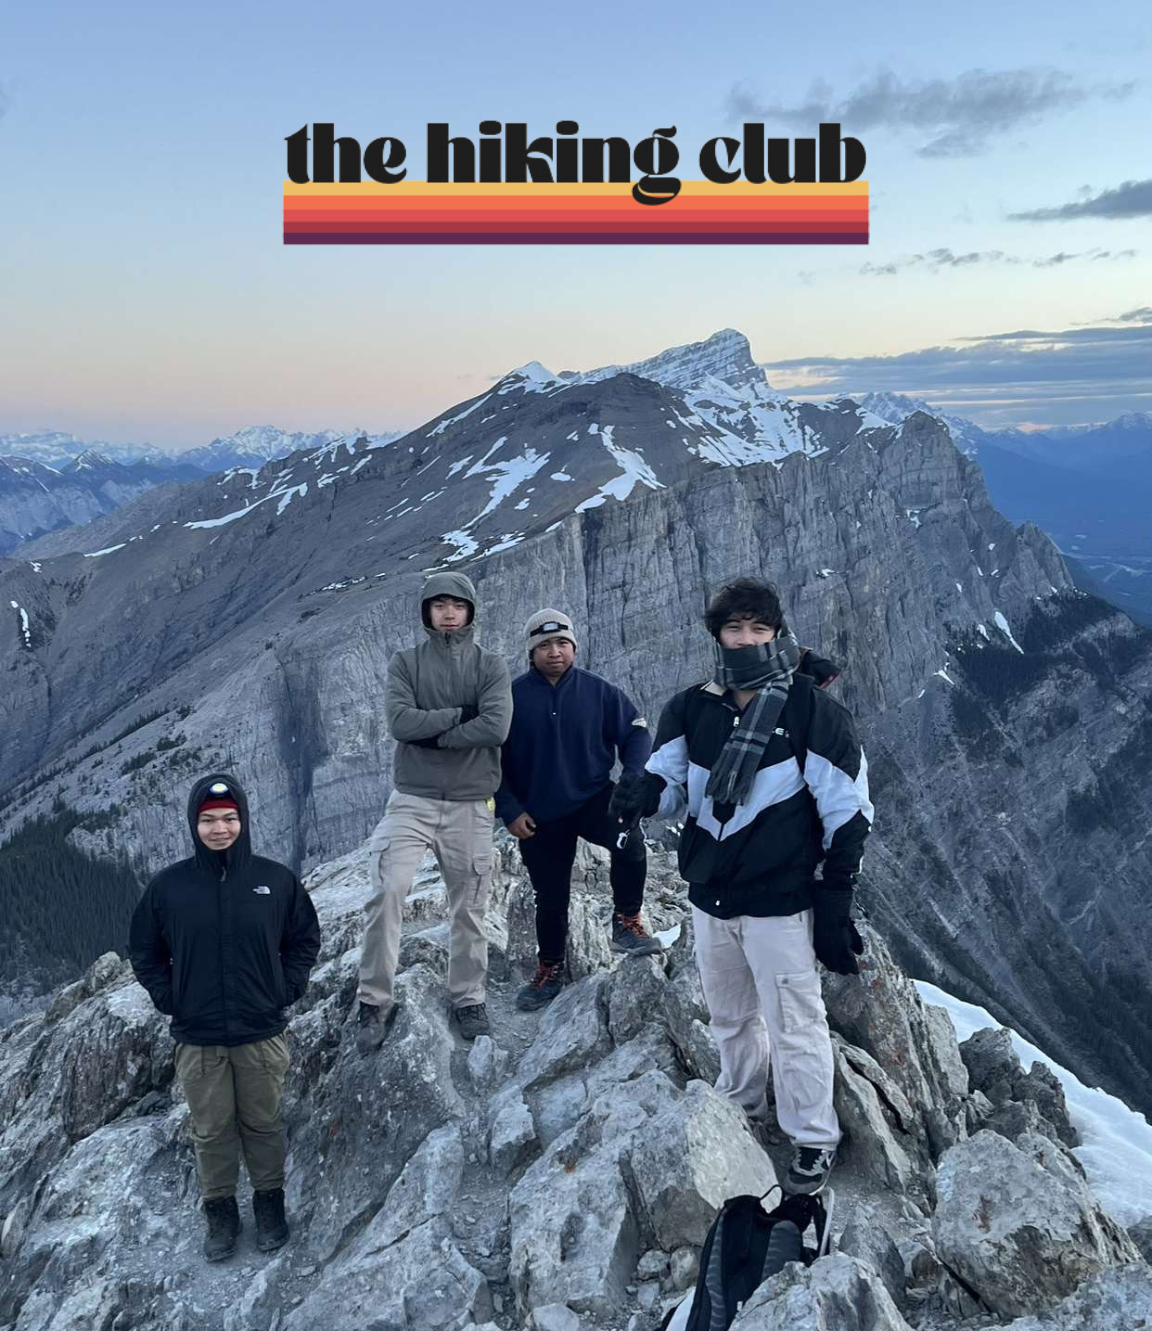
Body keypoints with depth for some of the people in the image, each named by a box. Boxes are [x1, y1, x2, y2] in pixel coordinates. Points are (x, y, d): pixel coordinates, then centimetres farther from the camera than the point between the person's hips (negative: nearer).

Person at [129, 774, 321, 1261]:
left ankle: (270, 1203, 32)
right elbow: (145, 952, 6)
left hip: (262, 1034, 0)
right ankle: (219, 1212, 31)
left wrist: (286, 989, -2)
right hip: (197, 1039, 0)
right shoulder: (167, 886, -7)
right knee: (211, 1131, 12)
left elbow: (304, 939, 6)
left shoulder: (277, 880, -6)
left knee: (264, 1124, 13)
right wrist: (169, 999, -3)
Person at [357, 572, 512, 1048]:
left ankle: (469, 997, 25)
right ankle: (375, 1001, -2)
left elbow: (495, 727, -13)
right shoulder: (405, 663, 4)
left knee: (469, 906, 8)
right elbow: (400, 721, -12)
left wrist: (431, 735, -12)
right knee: (387, 892, -15)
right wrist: (461, 713, -12)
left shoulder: (490, 666, 3)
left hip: (470, 806, 1)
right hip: (412, 800, 0)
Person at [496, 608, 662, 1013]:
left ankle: (627, 923, -8)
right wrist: (510, 810, -7)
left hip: (594, 798, -1)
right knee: (550, 898, 12)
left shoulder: (598, 690, -5)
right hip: (539, 816, 1)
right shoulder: (512, 697, -7)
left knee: (628, 840, -31)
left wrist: (633, 780, -17)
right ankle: (550, 971, 36)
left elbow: (635, 732, 0)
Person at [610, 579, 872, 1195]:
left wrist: (835, 897, -9)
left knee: (794, 1025, 4)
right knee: (729, 1016, 22)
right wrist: (644, 792, -18)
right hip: (709, 895, 5)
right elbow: (668, 774, 7)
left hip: (779, 900, -5)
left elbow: (847, 808, -8)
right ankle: (740, 1109, 44)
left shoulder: (810, 707, -11)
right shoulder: (692, 708, 0)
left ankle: (813, 1139, 23)